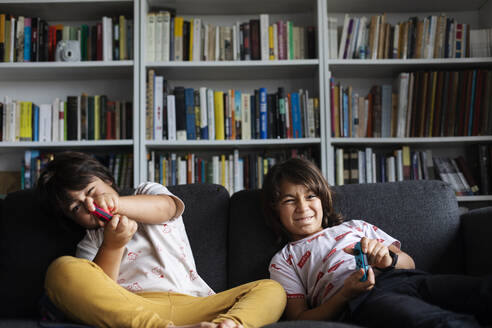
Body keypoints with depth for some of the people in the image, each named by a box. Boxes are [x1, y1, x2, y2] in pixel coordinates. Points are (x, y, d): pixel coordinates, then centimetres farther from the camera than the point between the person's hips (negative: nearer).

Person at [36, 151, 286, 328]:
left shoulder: (147, 193, 27)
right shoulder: (90, 244, 26)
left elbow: (167, 206, -1)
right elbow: (93, 295, 5)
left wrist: (117, 203, -21)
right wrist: (112, 246, -13)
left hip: (190, 304, 2)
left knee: (271, 289, -17)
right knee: (62, 270, -27)